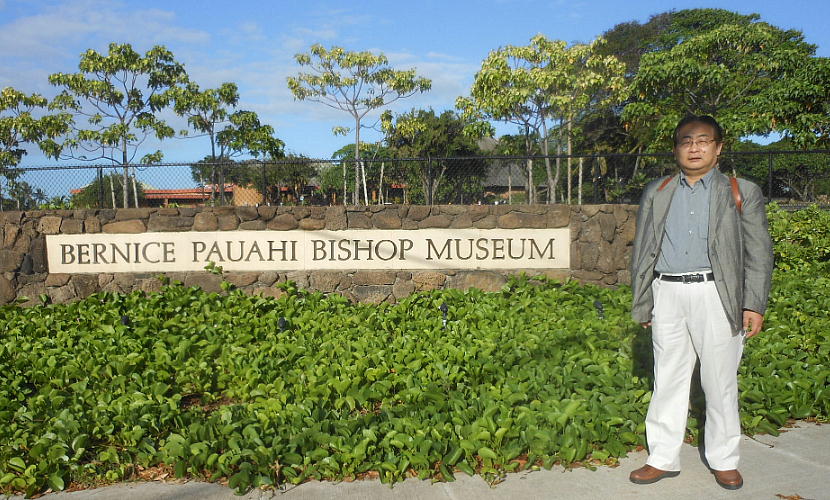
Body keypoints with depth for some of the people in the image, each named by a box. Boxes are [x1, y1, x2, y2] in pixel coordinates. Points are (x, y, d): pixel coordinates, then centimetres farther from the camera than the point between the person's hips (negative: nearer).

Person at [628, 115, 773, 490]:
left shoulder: (742, 193, 8)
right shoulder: (656, 193, 14)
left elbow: (758, 253, 5)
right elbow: (642, 251, 14)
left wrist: (754, 305, -4)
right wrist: (641, 305, 10)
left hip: (716, 295, -2)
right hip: (667, 294, 2)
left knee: (720, 382, 6)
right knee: (668, 379, 7)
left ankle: (723, 460, 24)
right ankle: (663, 458, 19)